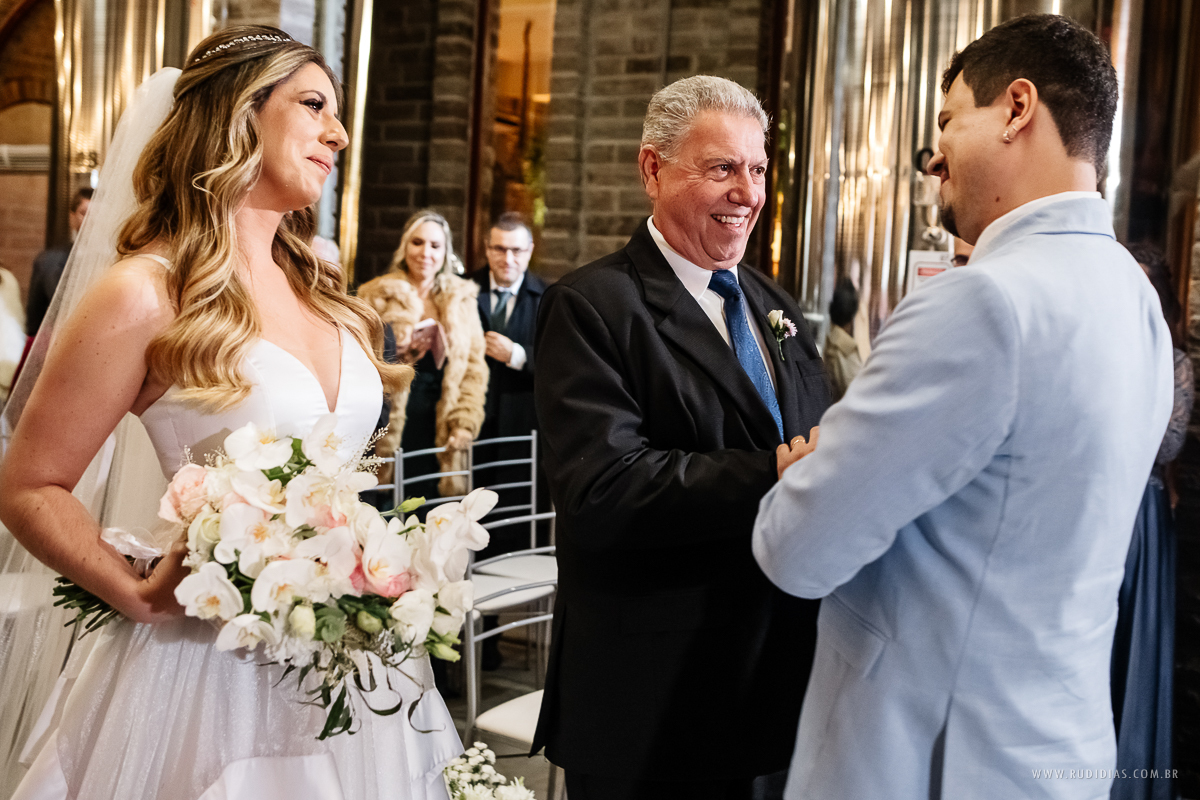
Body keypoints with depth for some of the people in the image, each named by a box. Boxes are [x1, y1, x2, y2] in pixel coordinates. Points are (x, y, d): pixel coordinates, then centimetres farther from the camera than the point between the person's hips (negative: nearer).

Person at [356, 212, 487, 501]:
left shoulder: (461, 299, 11)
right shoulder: (377, 296, 3)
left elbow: (474, 368, 10)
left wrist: (464, 424, 0)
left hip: (441, 433, 2)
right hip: (390, 431, -2)